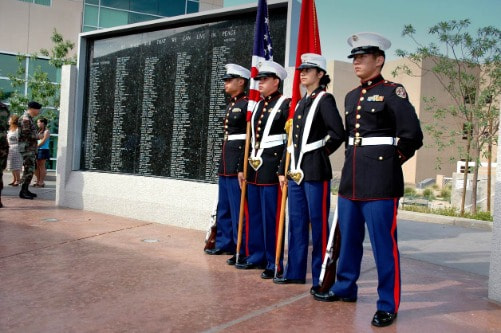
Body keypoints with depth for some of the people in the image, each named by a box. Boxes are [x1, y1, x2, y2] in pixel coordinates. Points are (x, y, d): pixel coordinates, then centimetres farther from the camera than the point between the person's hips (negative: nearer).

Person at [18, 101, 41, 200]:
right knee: (29, 170, -11)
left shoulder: (29, 119, 18)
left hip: (31, 148, 10)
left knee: (30, 170, 11)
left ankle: (26, 190, 16)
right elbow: (27, 134, -20)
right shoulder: (25, 119, -14)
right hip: (26, 148, -10)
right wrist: (39, 136, -10)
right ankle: (23, 192, -9)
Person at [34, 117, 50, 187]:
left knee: (42, 166, -6)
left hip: (43, 150, -8)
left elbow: (43, 141, -12)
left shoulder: (46, 131, -6)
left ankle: (41, 182, -3)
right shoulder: (39, 131, 18)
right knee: (36, 166, 7)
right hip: (37, 150, 8)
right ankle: (38, 181, 12)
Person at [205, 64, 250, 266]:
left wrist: (243, 166, -20)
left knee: (238, 208, -4)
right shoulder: (231, 105, 17)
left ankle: (242, 251, 5)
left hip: (238, 162, -9)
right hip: (226, 161, 10)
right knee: (223, 207, 16)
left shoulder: (247, 104, -11)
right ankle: (224, 243, 28)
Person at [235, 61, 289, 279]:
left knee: (271, 218, -2)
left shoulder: (285, 105, -7)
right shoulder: (257, 106, 15)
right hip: (254, 168, 8)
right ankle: (256, 256, 26)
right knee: (254, 215, 13)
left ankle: (274, 264, 7)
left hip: (272, 169, -8)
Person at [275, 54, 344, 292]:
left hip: (316, 171, -8)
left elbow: (338, 134, -14)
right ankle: (295, 272, 23)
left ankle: (321, 278, 8)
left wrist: (321, 152, -2)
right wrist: (284, 170, 15)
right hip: (296, 171, 8)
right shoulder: (301, 103, 17)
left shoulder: (325, 100, -6)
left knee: (318, 224, -1)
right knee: (296, 223, 12)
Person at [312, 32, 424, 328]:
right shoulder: (352, 97, 15)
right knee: (348, 238, 16)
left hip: (380, 181, -7)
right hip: (351, 178, 7)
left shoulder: (393, 92, -7)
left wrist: (390, 161, -2)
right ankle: (345, 288, 32)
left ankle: (388, 305, 9)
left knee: (383, 243, -1)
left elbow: (413, 136, -11)